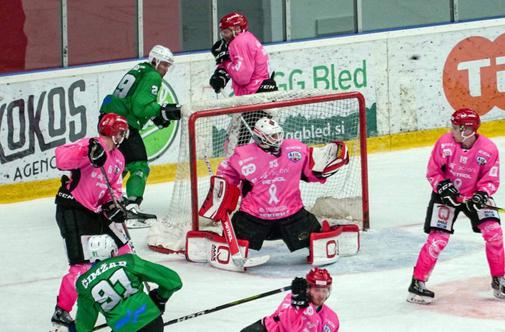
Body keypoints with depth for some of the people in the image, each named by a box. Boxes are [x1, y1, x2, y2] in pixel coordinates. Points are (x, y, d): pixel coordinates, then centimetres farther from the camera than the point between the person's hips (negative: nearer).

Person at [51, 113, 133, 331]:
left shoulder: (118, 158, 13)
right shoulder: (92, 145, -16)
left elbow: (114, 187, 19)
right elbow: (62, 159, -31)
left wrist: (113, 204, -2)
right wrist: (87, 151, -45)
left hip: (95, 211, 9)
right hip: (72, 209, -9)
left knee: (123, 251, 14)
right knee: (82, 265, -13)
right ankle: (61, 313, -3)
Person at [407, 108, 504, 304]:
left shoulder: (488, 149, -18)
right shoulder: (444, 144, -17)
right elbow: (433, 172, -7)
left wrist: (482, 194, -28)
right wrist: (443, 186, -23)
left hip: (475, 195, 1)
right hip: (446, 194, -1)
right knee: (438, 238, -12)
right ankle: (418, 281, -4)